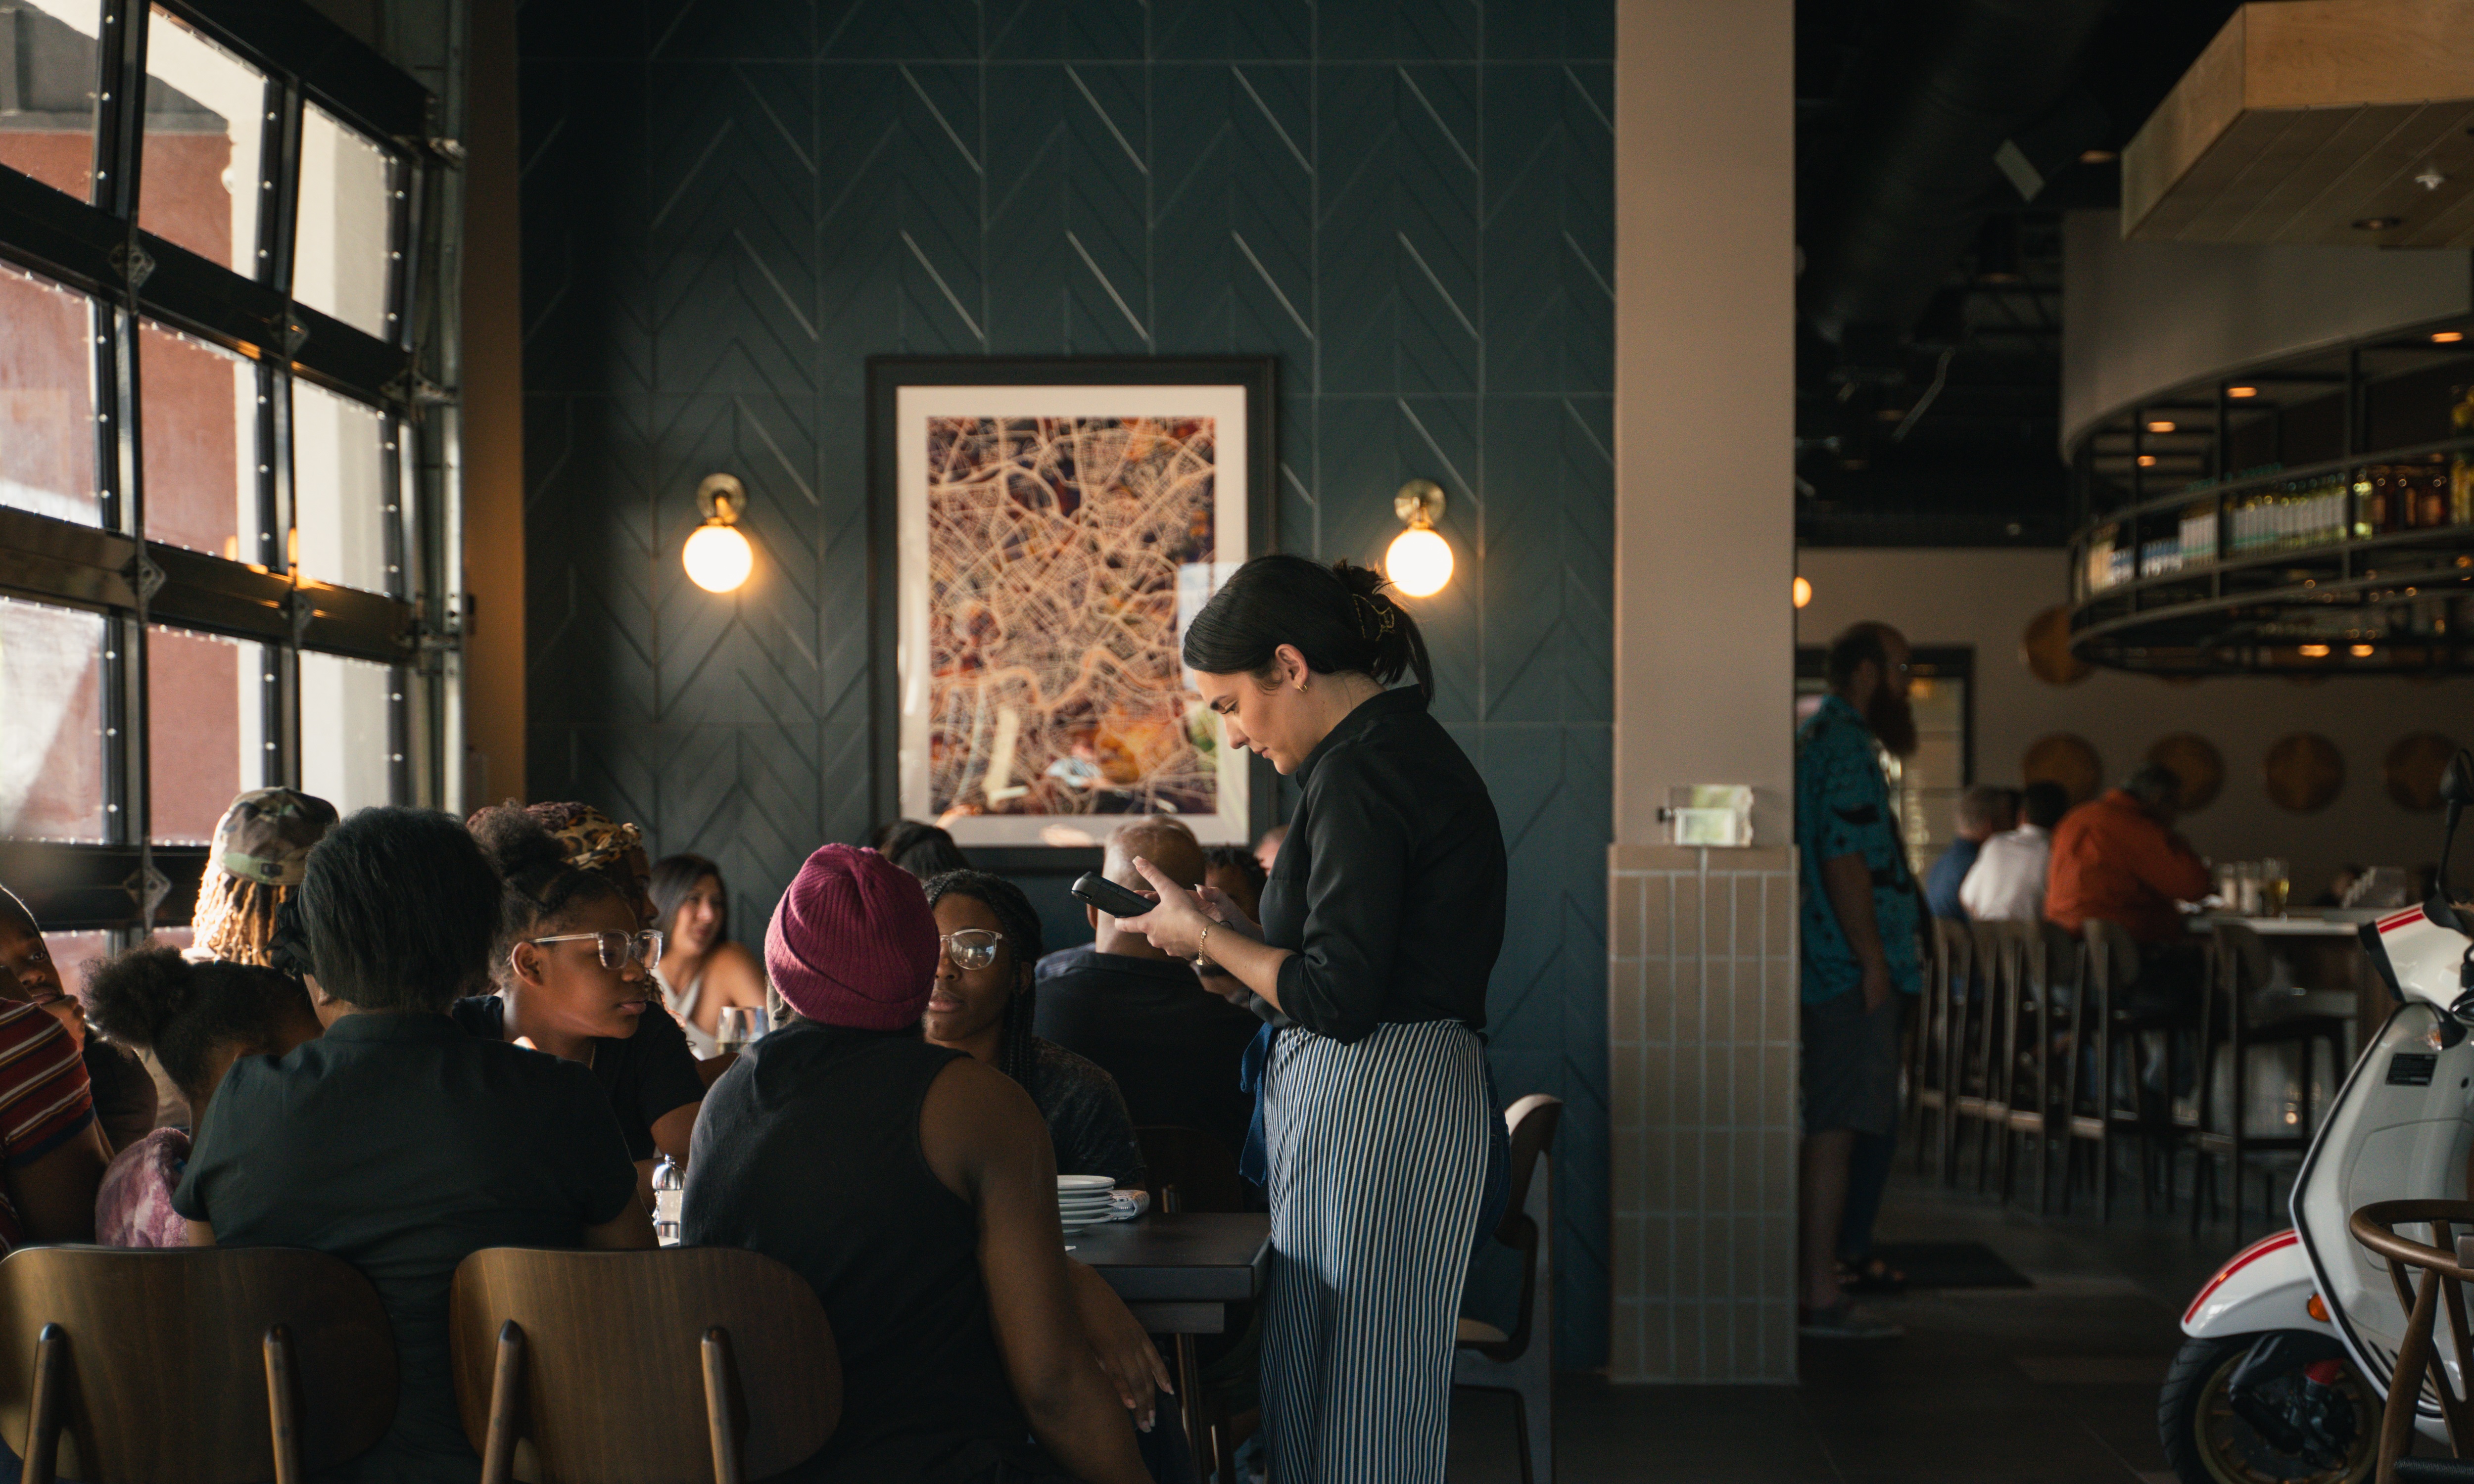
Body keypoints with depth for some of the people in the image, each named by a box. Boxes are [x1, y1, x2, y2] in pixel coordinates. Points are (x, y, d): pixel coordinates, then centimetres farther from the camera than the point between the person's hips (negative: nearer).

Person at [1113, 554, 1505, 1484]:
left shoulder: (1359, 773, -15)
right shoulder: (1410, 749, 16)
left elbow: (1338, 997, -20)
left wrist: (1204, 936, -6)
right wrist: (1238, 929, 15)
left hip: (1374, 1105, -10)